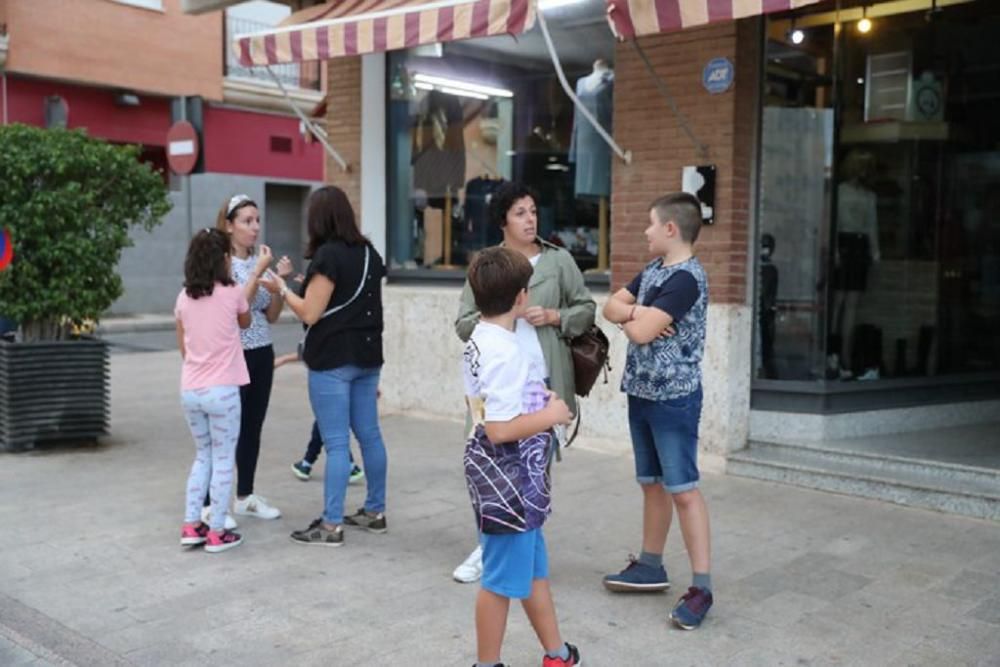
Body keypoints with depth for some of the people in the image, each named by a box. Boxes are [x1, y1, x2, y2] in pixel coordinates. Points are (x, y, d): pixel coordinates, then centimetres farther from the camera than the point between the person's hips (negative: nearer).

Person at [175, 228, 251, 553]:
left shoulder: (184, 297, 5)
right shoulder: (232, 293, -7)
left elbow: (182, 347, 11)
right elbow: (245, 323, 14)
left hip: (190, 390, 5)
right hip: (222, 390, -5)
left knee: (202, 456, 20)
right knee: (223, 460, 5)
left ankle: (191, 526, 20)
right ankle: (217, 533, 8)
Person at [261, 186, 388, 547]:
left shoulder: (328, 255, -14)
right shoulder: (369, 253, 10)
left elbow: (310, 313, -14)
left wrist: (282, 289, 1)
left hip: (333, 361, -8)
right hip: (367, 357, 8)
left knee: (337, 443, -5)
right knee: (369, 434, 13)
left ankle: (331, 525, 1)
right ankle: (375, 511, 23)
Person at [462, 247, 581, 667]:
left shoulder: (479, 341, 8)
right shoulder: (506, 352, -23)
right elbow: (500, 429, -28)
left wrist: (538, 402, 12)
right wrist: (551, 415, -16)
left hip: (513, 478, 10)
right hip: (508, 479, -10)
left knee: (533, 568, 21)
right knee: (503, 580, 5)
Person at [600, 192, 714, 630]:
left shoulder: (687, 278, -18)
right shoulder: (653, 269, 11)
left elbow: (642, 332, -23)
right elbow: (611, 306, 10)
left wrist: (629, 318, -1)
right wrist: (636, 313, -11)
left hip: (674, 398, -9)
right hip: (641, 392, 9)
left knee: (682, 489, -6)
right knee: (651, 483, 16)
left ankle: (701, 586, 1)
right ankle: (651, 566, 29)